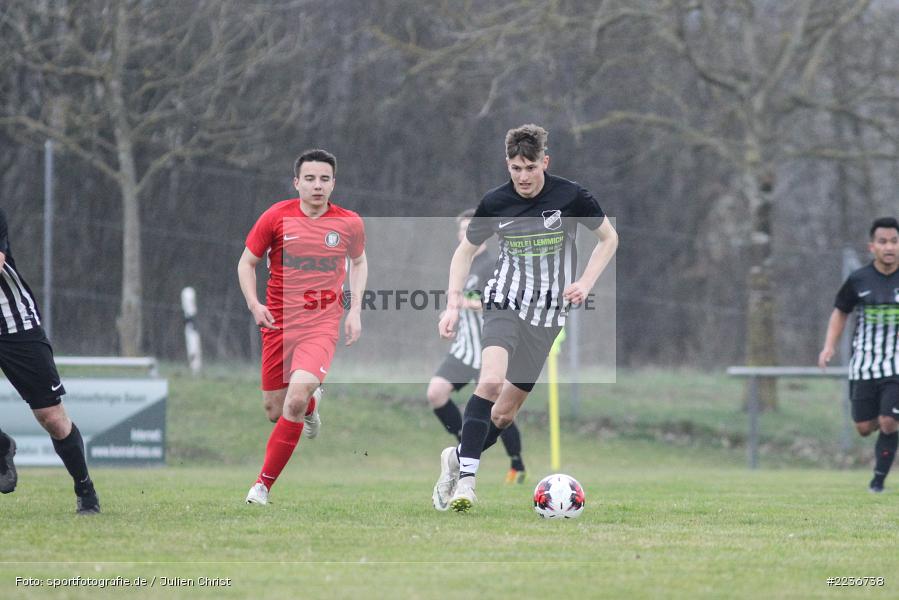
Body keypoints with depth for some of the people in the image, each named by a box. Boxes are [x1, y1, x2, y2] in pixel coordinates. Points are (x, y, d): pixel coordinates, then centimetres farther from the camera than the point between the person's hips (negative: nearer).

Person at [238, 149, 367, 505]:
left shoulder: (349, 223, 0)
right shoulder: (276, 217, -4)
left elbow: (359, 261, 20)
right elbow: (247, 263, 6)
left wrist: (355, 309, 8)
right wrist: (254, 304, -10)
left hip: (322, 325, -2)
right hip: (279, 324, 2)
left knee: (296, 396, -25)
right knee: (274, 411, 6)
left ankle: (263, 485, -14)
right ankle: (312, 403, 46)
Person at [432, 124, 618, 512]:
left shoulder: (570, 197, -7)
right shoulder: (495, 203, -4)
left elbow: (609, 238, 8)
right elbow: (465, 251, 12)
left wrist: (585, 283, -5)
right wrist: (453, 304, 2)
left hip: (548, 313, 1)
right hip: (505, 305, -1)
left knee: (505, 412, 3)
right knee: (491, 381, -28)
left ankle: (458, 458, 28)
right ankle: (465, 479, -26)